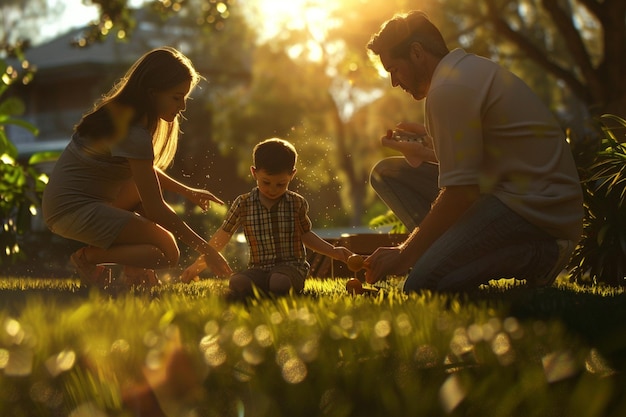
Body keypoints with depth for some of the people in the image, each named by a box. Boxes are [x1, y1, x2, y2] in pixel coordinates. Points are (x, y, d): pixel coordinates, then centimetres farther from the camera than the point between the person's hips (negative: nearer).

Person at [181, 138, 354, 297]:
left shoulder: (297, 203, 6)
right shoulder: (243, 204, 5)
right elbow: (223, 235, 15)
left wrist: (333, 251, 15)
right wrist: (200, 264, 16)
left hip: (290, 266, -1)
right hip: (258, 269, 1)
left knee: (280, 282, -40)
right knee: (236, 282, -35)